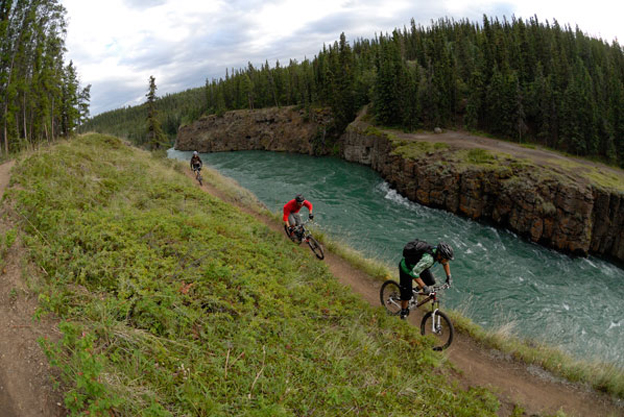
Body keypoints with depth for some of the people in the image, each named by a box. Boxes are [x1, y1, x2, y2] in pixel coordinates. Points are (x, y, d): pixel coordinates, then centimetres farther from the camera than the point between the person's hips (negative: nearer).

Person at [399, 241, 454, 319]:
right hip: (406, 268, -7)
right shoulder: (428, 259, -42)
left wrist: (449, 276, 3)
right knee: (407, 294, 0)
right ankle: (403, 311, 26)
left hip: (417, 265, 7)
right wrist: (424, 287, -37)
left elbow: (445, 263, 5)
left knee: (431, 281, -1)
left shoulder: (438, 252, -19)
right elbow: (414, 273, -41)